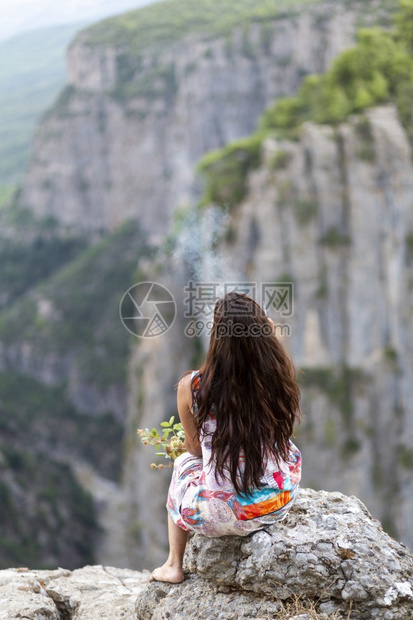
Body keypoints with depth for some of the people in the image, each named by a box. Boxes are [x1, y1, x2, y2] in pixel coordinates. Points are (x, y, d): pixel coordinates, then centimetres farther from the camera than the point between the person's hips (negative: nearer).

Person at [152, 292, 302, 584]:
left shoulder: (191, 387, -15)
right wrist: (267, 335, 10)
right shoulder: (280, 376, -12)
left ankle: (174, 566, 43)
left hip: (225, 513, -2)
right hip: (281, 502, 2)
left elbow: (195, 447, 1)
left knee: (184, 463, 33)